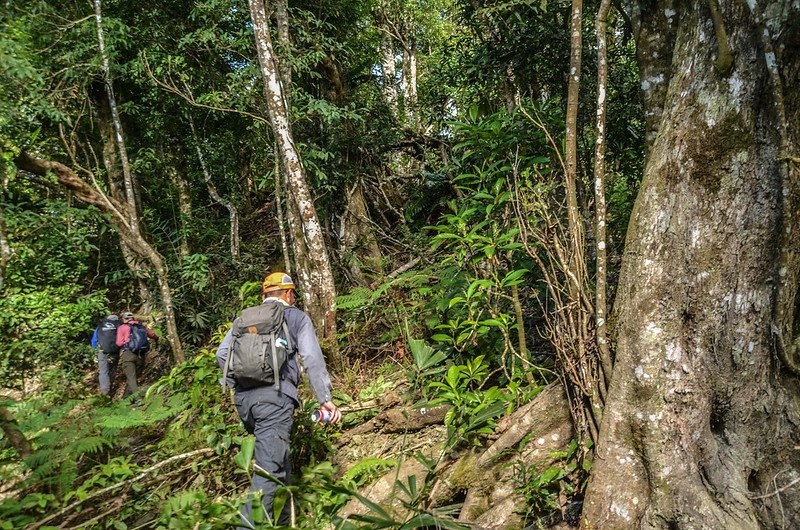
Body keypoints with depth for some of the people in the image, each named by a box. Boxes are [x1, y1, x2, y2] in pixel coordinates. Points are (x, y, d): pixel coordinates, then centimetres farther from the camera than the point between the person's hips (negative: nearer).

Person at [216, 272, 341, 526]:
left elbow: (222, 354, 12)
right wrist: (325, 398, -2)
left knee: (277, 458, 20)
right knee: (270, 467, -9)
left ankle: (281, 521, 28)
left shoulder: (244, 318, 21)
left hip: (243, 397, 6)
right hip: (275, 395, -5)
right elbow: (312, 359, -1)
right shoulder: (296, 317, 10)